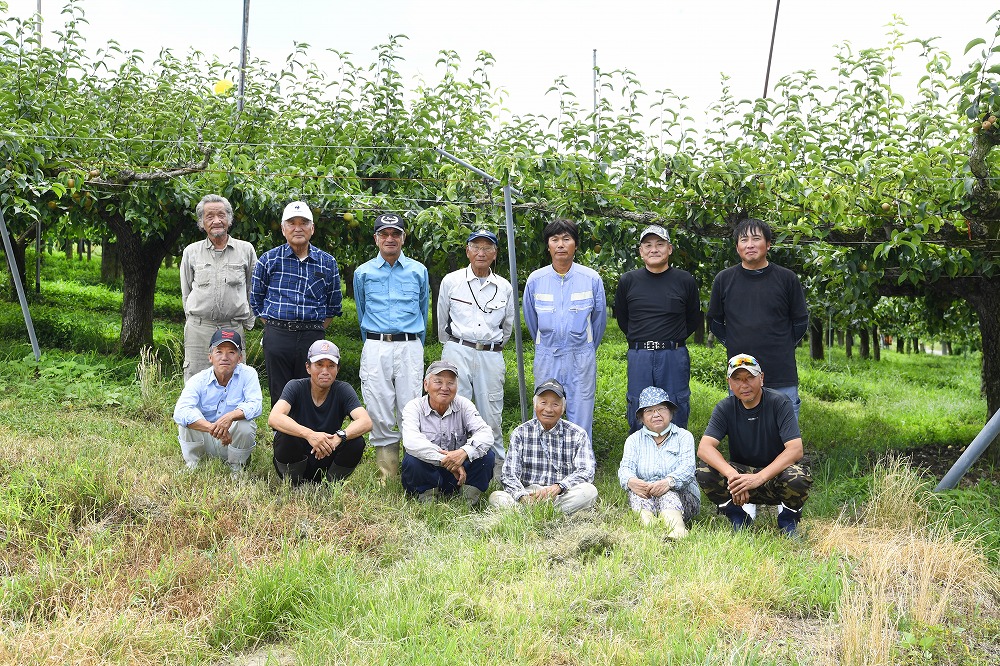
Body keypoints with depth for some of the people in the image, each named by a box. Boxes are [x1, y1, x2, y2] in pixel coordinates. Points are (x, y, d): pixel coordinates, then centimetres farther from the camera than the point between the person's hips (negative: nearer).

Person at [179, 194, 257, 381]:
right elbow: (186, 292, 17)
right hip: (198, 330, 1)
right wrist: (194, 321, 13)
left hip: (234, 328, 0)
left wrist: (247, 323, 9)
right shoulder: (191, 252, 10)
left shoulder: (246, 250, 7)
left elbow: (253, 290, 12)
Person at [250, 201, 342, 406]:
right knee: (279, 396, 4)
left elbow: (334, 305, 14)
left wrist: (316, 330, 6)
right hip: (277, 336, 0)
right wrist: (273, 327, 5)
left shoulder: (327, 263, 7)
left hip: (312, 338, 0)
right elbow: (256, 300, 12)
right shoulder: (268, 260, 6)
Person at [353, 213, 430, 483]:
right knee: (379, 414, -1)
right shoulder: (363, 272, 11)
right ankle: (387, 475, 6)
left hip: (409, 347, -1)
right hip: (376, 348, 1)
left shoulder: (418, 271, 10)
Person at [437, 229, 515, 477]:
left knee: (492, 414, 3)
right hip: (457, 352, -1)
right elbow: (441, 321, 16)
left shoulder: (505, 287, 9)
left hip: (491, 356, 1)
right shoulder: (451, 281, 4)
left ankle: (498, 466, 15)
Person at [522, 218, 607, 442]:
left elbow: (599, 318, 11)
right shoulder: (535, 280, -1)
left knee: (581, 417, 3)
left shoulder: (592, 279, -3)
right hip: (546, 358, 1)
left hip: (581, 358, -1)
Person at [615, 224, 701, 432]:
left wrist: (673, 340, 9)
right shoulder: (628, 281, 4)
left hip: (674, 358, -1)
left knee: (675, 420, 6)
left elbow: (694, 319, 14)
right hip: (639, 358, 1)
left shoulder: (685, 281, 2)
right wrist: (640, 340, 11)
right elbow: (621, 318, 17)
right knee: (638, 421, 7)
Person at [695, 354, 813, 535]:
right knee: (704, 473, -25)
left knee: (798, 478, -36)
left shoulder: (779, 403, -14)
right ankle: (741, 513, 2)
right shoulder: (726, 408, -6)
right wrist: (732, 475, -38)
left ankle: (788, 518, -1)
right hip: (741, 472, 2)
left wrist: (759, 478, -36)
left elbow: (795, 450, -24)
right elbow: (704, 448, -19)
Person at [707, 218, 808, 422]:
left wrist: (784, 347, 7)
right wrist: (733, 344, 9)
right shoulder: (724, 280, 4)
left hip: (782, 377, -1)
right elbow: (715, 322, 15)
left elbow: (801, 321, 11)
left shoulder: (787, 278, 2)